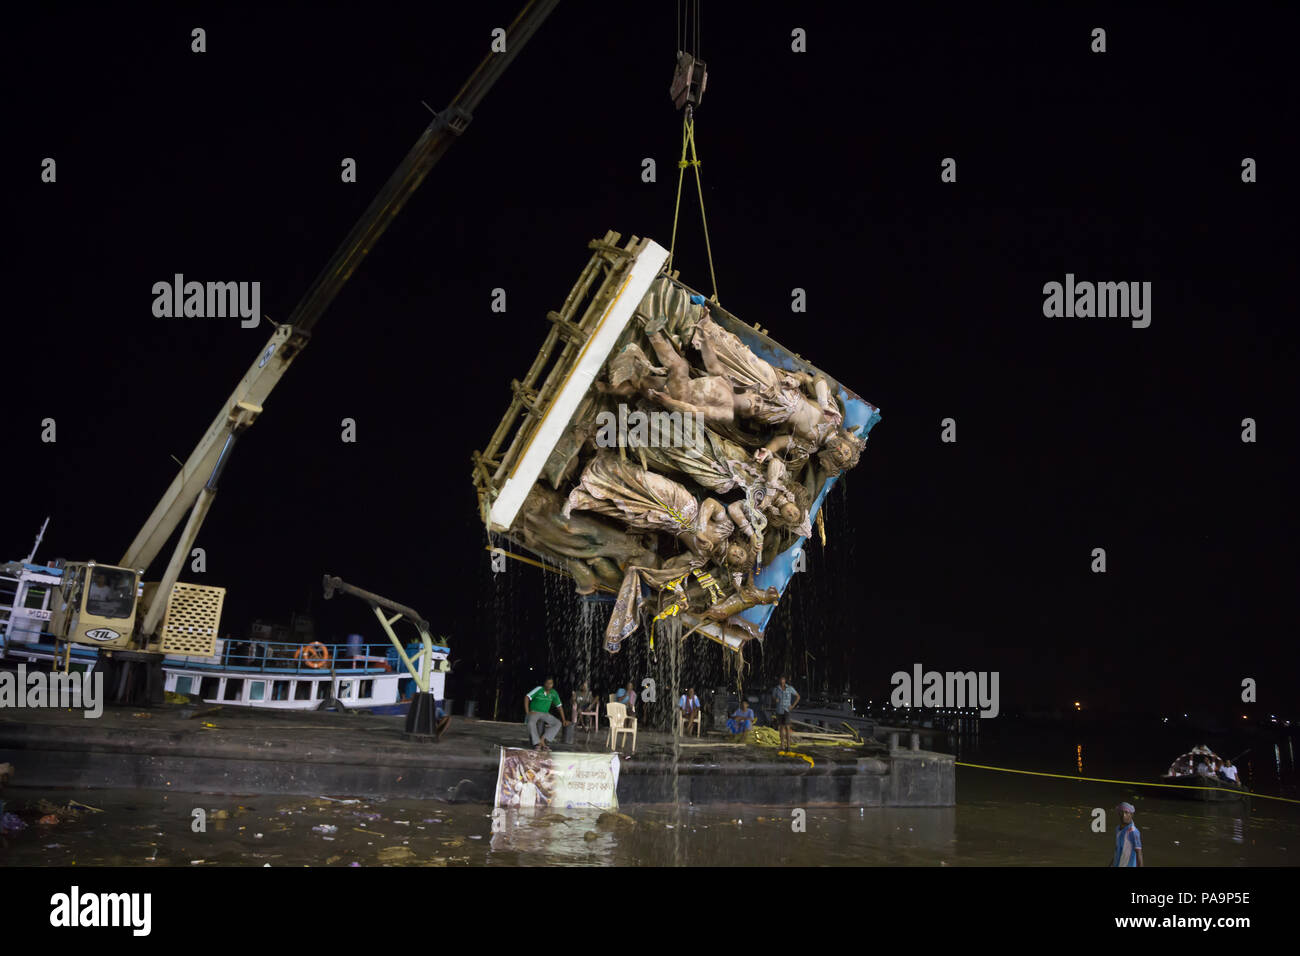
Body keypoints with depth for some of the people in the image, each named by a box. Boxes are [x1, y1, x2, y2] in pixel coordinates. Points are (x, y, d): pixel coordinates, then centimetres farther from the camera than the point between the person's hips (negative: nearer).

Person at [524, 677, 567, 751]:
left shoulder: (554, 693, 0)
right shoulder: (539, 689, -14)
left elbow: (560, 706, 10)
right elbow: (527, 697, -16)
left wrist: (564, 720, 10)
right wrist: (527, 712, -21)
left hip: (545, 714, 5)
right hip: (534, 712, -5)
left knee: (558, 724, -18)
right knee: (531, 723, -39)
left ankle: (542, 739, -26)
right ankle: (537, 743, -36)